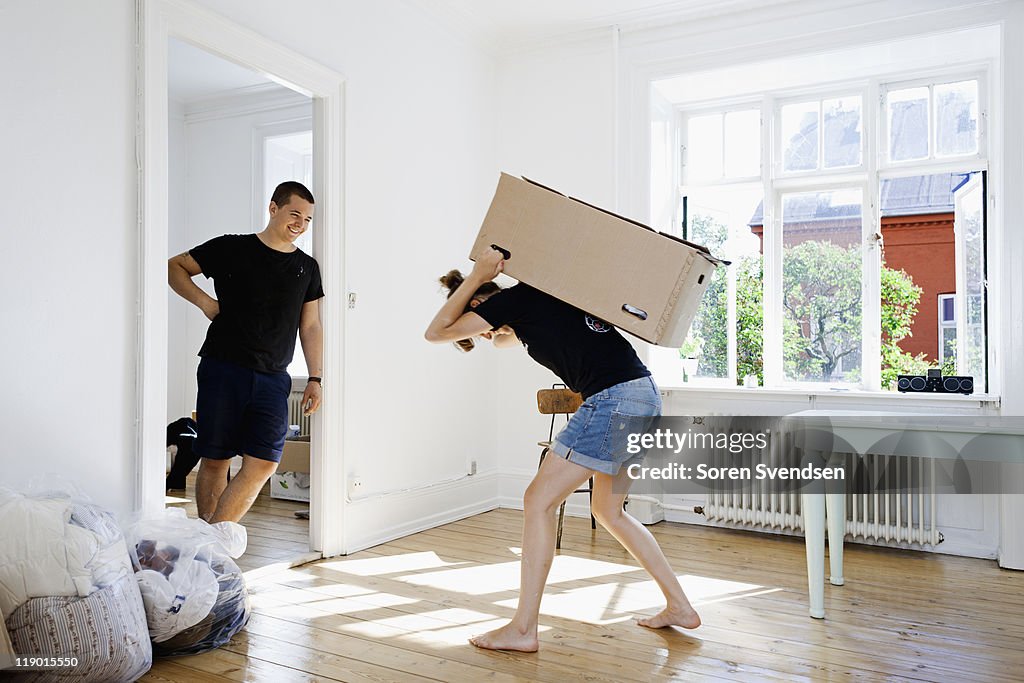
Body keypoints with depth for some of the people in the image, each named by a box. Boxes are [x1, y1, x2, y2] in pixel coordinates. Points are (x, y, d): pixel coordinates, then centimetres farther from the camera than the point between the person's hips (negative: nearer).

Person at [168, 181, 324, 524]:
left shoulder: (307, 267, 13)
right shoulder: (232, 248, 4)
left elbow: (311, 327, 14)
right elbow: (174, 267, 12)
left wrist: (315, 379, 8)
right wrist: (204, 301, -4)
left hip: (273, 380, 3)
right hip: (223, 370, -3)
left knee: (264, 464, -7)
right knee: (215, 461, 3)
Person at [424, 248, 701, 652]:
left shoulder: (511, 300, -1)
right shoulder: (535, 298, 24)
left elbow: (436, 333, 3)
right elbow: (504, 340, 45)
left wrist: (477, 275, 5)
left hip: (612, 399, -10)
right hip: (645, 396, 10)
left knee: (538, 501, -1)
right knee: (608, 510, 22)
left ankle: (522, 630, 5)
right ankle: (679, 607, 28)